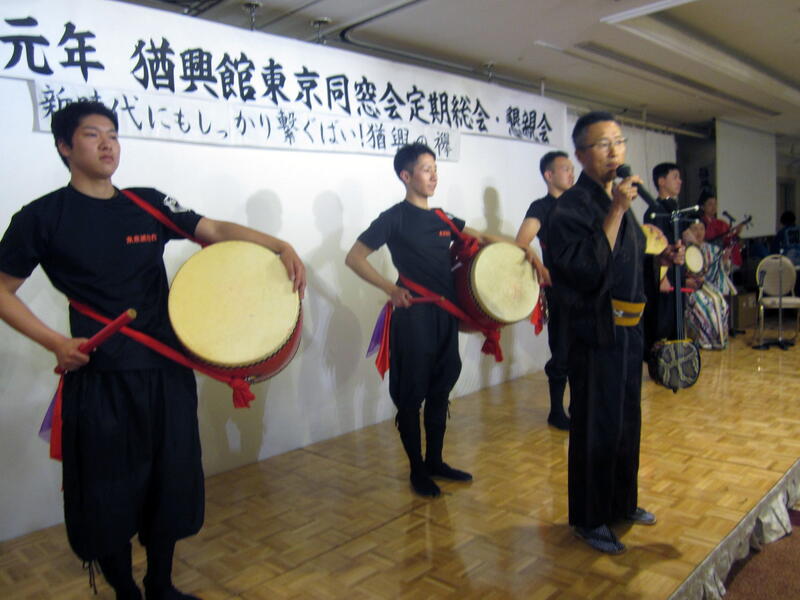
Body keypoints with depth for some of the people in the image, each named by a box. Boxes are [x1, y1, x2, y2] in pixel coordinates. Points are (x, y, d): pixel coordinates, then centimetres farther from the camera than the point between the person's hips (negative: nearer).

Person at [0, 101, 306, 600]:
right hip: (99, 381, -3)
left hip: (168, 372, 4)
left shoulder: (150, 204, 7)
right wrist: (55, 342, -10)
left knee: (171, 487, 14)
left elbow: (216, 230, -2)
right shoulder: (43, 217, -3)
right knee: (108, 500, 8)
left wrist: (281, 246, -17)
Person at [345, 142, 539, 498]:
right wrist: (389, 288, -18)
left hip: (446, 315, 7)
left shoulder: (442, 219, 12)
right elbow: (354, 258, -7)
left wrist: (523, 249, 8)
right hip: (414, 317, -6)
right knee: (411, 395, 4)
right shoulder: (394, 218, -5)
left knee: (440, 391, 14)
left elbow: (482, 238, 21)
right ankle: (417, 470, 19)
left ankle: (435, 462, 29)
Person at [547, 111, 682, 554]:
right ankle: (588, 519, 20)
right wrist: (616, 211, -25)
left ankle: (622, 502, 38)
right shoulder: (571, 206, -15)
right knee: (595, 427, 3)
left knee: (626, 420, 19)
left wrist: (663, 257, 7)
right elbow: (588, 270, -26)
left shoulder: (618, 198, 11)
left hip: (628, 328, 9)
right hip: (595, 331, -8)